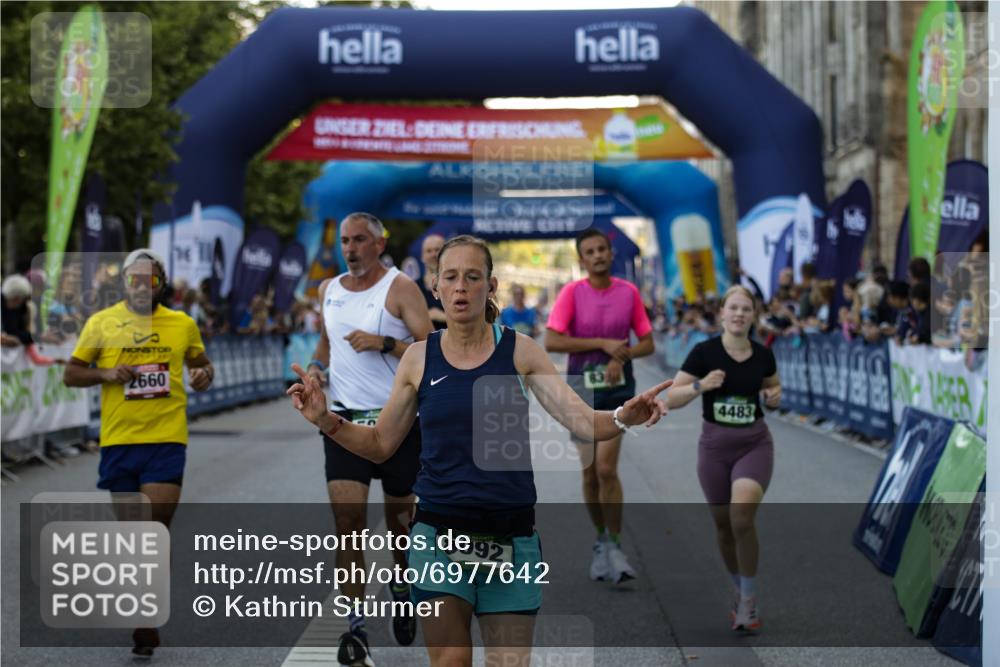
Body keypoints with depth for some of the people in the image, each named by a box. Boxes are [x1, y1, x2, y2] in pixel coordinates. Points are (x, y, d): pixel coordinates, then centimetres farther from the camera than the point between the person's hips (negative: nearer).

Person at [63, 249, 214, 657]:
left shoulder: (183, 324, 6)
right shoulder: (101, 323, 4)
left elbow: (201, 363, 22)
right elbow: (71, 374, 7)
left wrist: (204, 376, -2)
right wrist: (106, 374, -11)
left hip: (167, 439, -1)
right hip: (118, 440, 1)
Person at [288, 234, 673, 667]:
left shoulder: (520, 350, -1)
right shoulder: (419, 358, 2)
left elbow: (583, 422, -7)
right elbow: (380, 444, 10)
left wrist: (622, 418, -29)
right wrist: (325, 419, -7)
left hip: (510, 538, 0)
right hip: (439, 534, 0)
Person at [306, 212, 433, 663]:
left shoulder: (400, 288, -6)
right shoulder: (329, 290, 10)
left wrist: (383, 343, -23)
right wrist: (316, 366, 7)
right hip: (345, 419, 3)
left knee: (399, 517, 10)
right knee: (347, 518, -10)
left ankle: (401, 585, 40)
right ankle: (356, 624, -4)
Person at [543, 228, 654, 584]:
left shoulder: (628, 291, 1)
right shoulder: (572, 292, -4)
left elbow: (647, 343, 7)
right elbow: (552, 341, -13)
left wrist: (622, 354, -13)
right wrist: (603, 344, -15)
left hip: (618, 385, 0)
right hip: (582, 384, 0)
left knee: (606, 468, -12)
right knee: (590, 471, 5)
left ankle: (613, 546, -2)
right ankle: (602, 540, 22)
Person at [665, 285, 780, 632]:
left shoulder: (763, 355, -2)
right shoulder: (704, 352, -9)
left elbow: (773, 387, 19)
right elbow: (671, 398, -8)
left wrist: (775, 396, -4)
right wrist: (701, 385, -25)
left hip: (754, 444, -1)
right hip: (714, 445, 1)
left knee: (742, 516, -21)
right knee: (723, 524, 10)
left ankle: (748, 599, -7)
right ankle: (738, 587, 35)